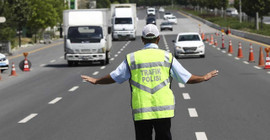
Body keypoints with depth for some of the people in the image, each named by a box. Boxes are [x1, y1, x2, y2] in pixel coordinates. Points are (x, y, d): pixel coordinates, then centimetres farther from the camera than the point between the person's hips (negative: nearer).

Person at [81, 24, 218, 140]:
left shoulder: (132, 58, 2)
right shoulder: (167, 57, 2)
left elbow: (114, 77, 10)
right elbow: (186, 77, 6)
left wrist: (96, 81, 27)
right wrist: (204, 78, 24)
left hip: (141, 112, 0)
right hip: (163, 109, 0)